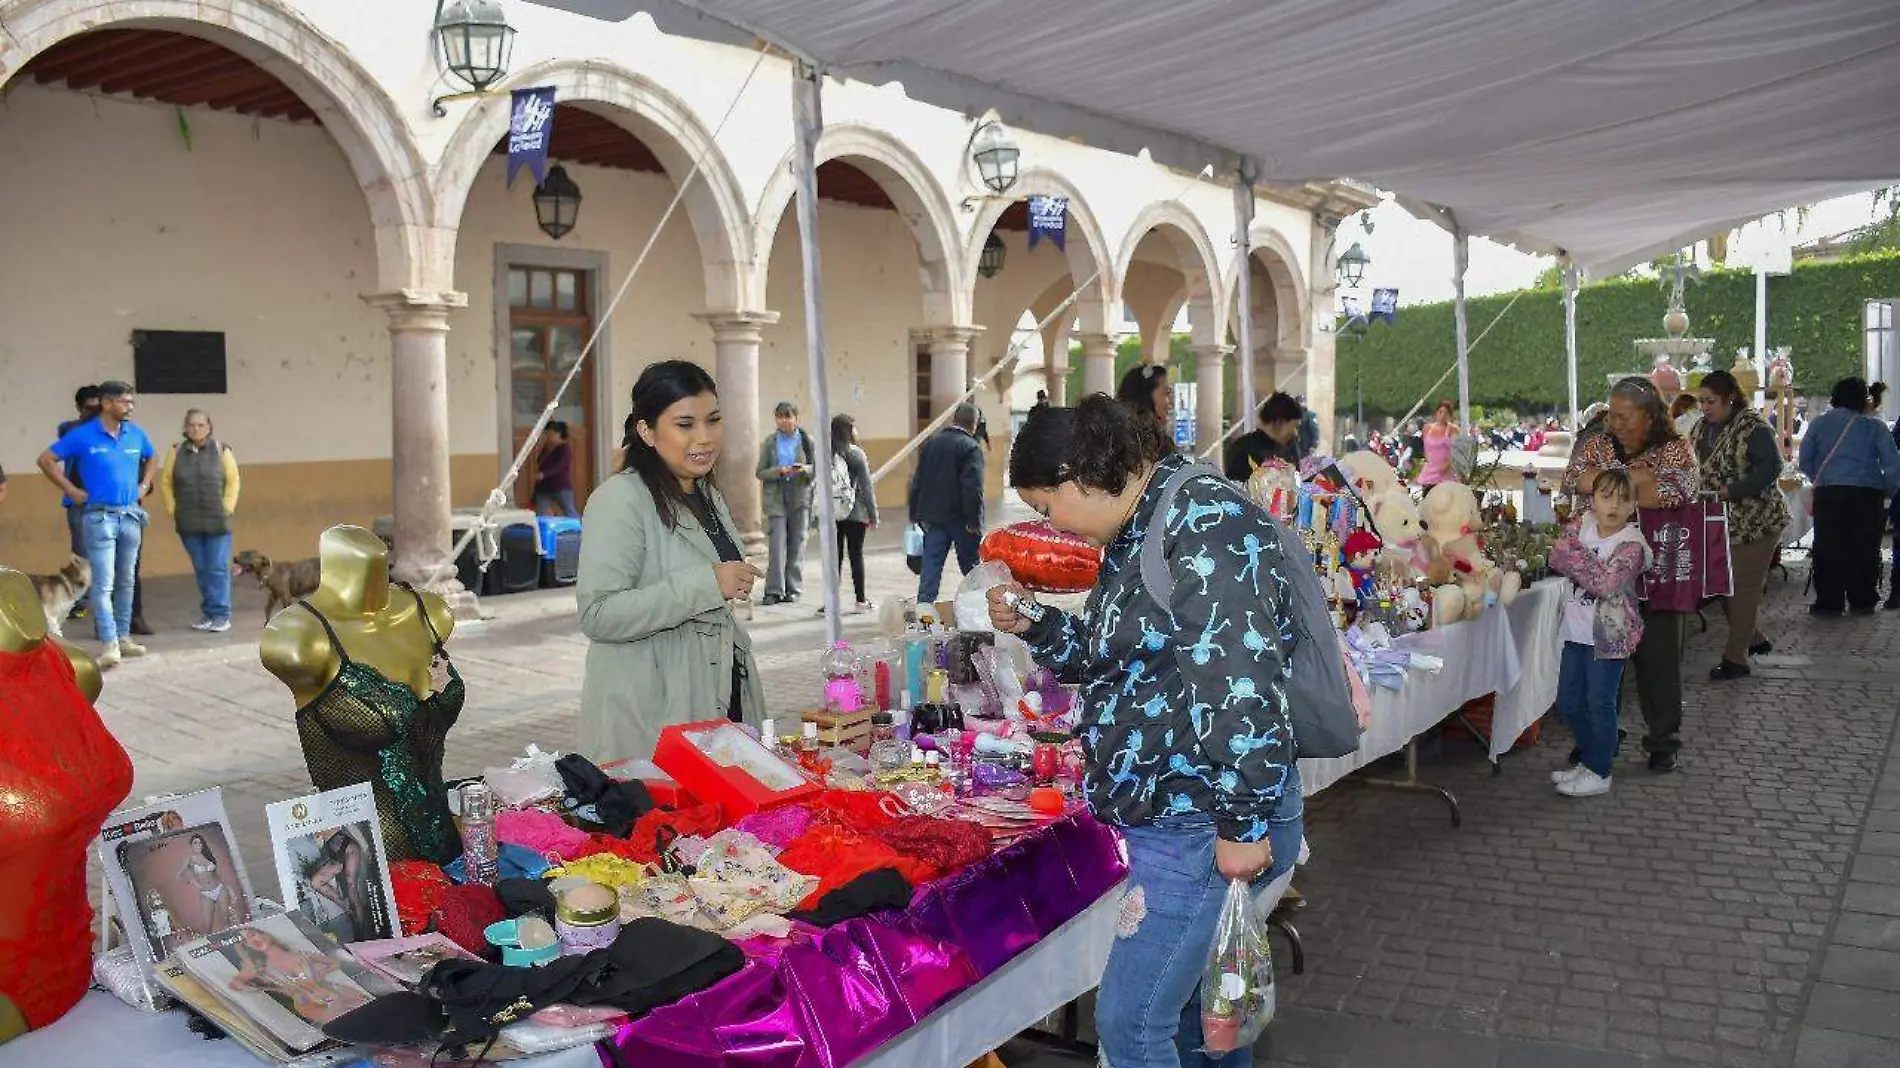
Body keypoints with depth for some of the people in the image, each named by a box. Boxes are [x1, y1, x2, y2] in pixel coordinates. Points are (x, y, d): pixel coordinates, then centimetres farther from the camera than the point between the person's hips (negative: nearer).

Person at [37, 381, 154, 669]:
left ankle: (124, 637, 23)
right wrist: (71, 490, -4)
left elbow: (150, 459, 26)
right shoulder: (83, 435, -8)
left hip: (131, 515, 5)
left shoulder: (136, 434, 6)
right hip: (99, 516, -5)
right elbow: (46, 460, -2)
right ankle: (110, 644, -13)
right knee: (104, 583, -9)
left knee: (126, 581, 13)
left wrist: (144, 485, 14)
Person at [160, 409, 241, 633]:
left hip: (217, 522, -3)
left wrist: (228, 508, -5)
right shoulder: (177, 451, 6)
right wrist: (172, 508, 3)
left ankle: (221, 615, 0)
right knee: (200, 569, 9)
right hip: (188, 523, 3)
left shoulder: (221, 450, 0)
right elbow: (166, 482, 11)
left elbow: (233, 481, 2)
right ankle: (207, 613, 17)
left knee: (218, 569, -3)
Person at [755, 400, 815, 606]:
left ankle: (793, 589, 12)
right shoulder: (769, 443, 7)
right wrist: (780, 470, -14)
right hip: (776, 497, 0)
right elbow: (760, 472, 4)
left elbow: (817, 468, 5)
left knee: (797, 544, 4)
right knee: (777, 544, -7)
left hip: (800, 497, 0)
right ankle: (774, 591, -4)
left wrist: (805, 469, -17)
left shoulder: (807, 441, 4)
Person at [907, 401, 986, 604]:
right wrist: (974, 521, -16)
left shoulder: (930, 443, 8)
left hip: (933, 517, 5)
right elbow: (972, 488, -20)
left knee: (931, 568, 4)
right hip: (960, 519, -4)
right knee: (972, 569, 10)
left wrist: (915, 515, 15)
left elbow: (917, 481, 10)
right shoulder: (971, 447, -11)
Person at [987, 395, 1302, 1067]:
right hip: (1172, 814, 10)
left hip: (1207, 826, -10)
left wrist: (1244, 824, -23)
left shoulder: (1204, 524, -20)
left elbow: (1242, 686, -26)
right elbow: (1117, 660, 23)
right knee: (1188, 997, 21)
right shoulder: (1140, 534, 11)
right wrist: (1032, 625, 8)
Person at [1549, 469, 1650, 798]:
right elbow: (1557, 557, -5)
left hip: (1608, 636, -7)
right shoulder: (1582, 525, 3)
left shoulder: (1631, 544, -14)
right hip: (1576, 632, 7)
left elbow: (1606, 583, -25)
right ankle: (1590, 759, 32)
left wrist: (1576, 555, -20)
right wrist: (1589, 567, -20)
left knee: (1599, 704, -1)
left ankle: (1599, 773, 12)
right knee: (1568, 702, 14)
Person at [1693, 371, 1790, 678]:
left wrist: (1732, 491, -28)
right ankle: (1755, 639, 32)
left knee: (1743, 589, -2)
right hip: (1718, 523, 8)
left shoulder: (1753, 428, -15)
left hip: (1755, 521, -8)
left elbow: (1771, 467, -22)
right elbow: (1697, 468, 17)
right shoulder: (1703, 428, 9)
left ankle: (1736, 658, 5)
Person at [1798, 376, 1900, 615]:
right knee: (1865, 548, 8)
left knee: (1828, 547, 3)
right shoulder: (1874, 427, 3)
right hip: (1868, 493, 0)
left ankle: (1829, 602, 4)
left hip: (1828, 493, 0)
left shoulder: (1819, 423, 5)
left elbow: (1805, 460, 5)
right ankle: (1863, 600, 15)